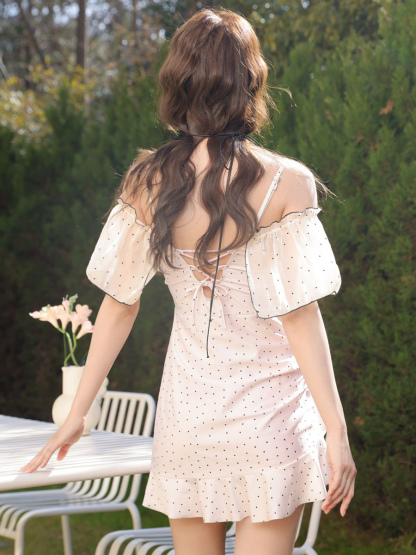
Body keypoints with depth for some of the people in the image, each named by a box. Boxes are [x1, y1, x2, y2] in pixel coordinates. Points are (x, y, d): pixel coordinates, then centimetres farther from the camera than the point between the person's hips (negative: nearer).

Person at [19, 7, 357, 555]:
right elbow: (300, 317, -13)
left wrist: (78, 412, 10)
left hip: (187, 406, 4)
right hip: (269, 410, -3)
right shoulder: (286, 182, -13)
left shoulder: (146, 182, -3)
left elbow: (118, 304, 1)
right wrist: (336, 430, -7)